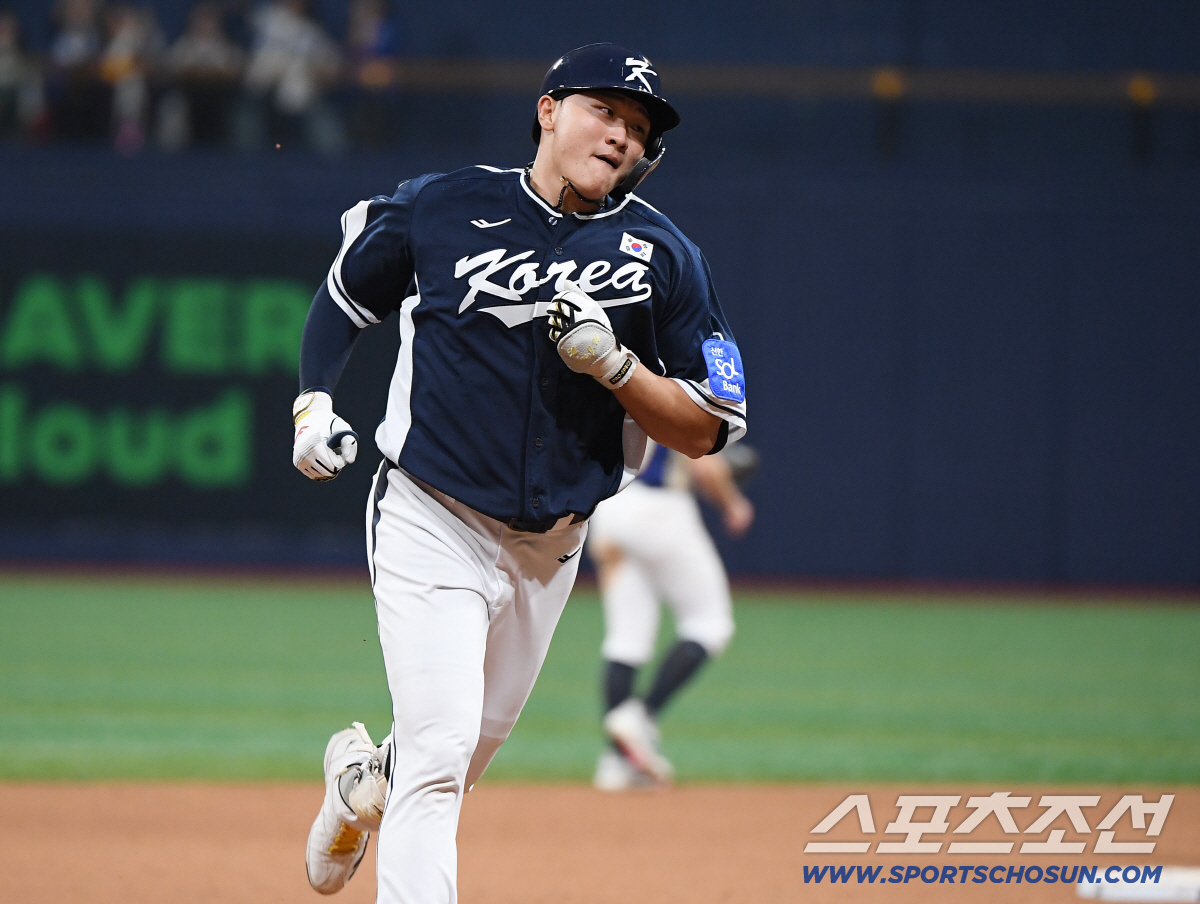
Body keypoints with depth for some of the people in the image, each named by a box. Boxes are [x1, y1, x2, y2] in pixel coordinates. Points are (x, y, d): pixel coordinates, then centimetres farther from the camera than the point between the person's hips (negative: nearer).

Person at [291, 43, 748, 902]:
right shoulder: (443, 206, -4)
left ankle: (363, 781, 51)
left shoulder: (664, 257, -2)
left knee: (472, 749, 18)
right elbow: (346, 293, 14)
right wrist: (314, 402, 0)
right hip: (431, 523, -4)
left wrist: (614, 365, -18)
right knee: (440, 751, -17)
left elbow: (706, 431, -3)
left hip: (550, 543, 4)